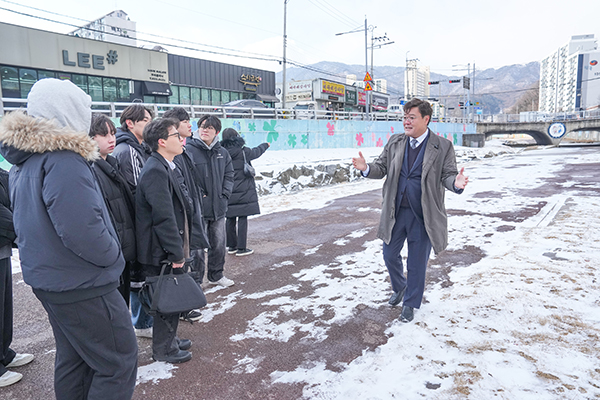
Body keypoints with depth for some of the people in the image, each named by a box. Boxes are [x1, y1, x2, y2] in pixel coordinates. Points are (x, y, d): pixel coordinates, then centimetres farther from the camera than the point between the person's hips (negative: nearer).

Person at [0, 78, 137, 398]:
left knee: (73, 357, 24)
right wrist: (112, 257, -13)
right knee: (118, 362, 4)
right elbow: (82, 231, -28)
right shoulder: (64, 160, -22)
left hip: (47, 278, 10)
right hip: (81, 286, -10)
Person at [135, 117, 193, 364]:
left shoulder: (164, 168, 12)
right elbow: (164, 217, -25)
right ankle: (163, 349, 23)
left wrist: (179, 248, 21)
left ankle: (169, 339, 38)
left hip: (167, 250, 10)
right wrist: (176, 252, -20)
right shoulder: (155, 171, -21)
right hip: (161, 252, -10)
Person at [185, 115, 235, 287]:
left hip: (218, 207, 6)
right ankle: (196, 280, 19)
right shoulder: (189, 150, -10)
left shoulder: (222, 153, 8)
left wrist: (225, 194, 1)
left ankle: (216, 275, 35)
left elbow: (229, 175, 14)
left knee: (219, 244, 16)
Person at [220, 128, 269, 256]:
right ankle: (241, 248, 5)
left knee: (230, 219, 12)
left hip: (228, 192, 5)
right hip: (243, 192, -5)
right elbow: (256, 152, 11)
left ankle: (231, 246, 24)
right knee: (242, 219, 1)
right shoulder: (244, 152, -8)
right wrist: (265, 145, 30)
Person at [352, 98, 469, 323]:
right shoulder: (394, 143, 4)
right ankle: (399, 288, 45)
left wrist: (456, 183, -31)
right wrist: (366, 168, -17)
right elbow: (382, 169, 5)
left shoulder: (443, 147, -5)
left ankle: (410, 304, 32)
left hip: (422, 216, -3)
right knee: (390, 255, 15)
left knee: (417, 263, 10)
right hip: (395, 212, 3)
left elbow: (447, 175, -7)